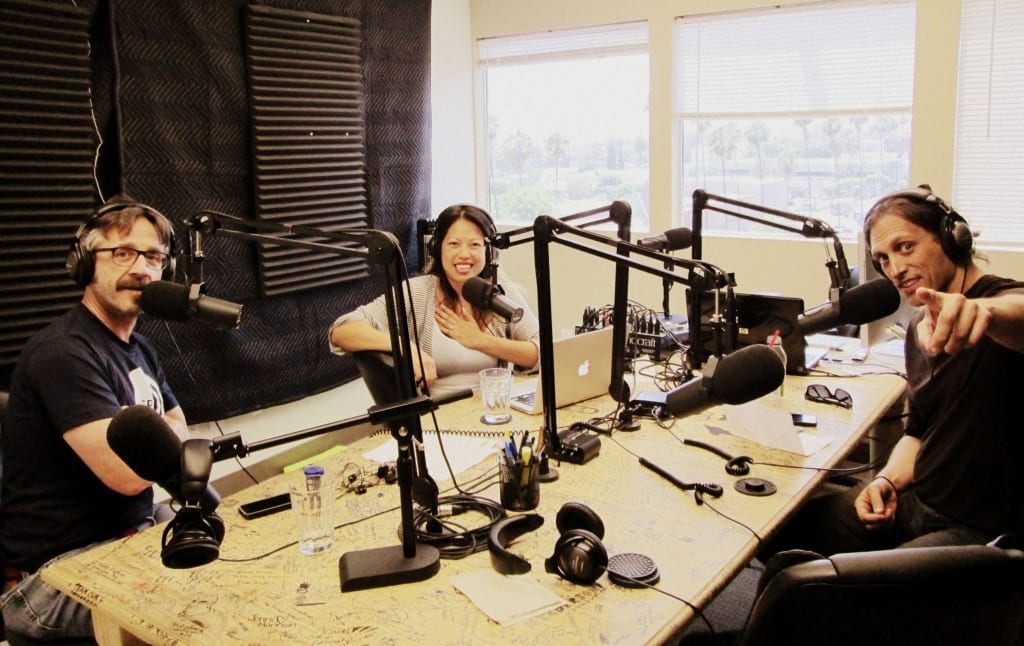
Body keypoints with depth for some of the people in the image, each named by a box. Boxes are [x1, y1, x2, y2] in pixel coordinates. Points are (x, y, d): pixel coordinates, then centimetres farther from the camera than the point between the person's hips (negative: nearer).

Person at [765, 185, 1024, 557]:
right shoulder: (920, 326, 10)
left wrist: (986, 312, -66)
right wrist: (889, 480, -1)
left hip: (985, 532, -8)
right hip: (916, 502, 8)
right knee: (786, 530, 3)